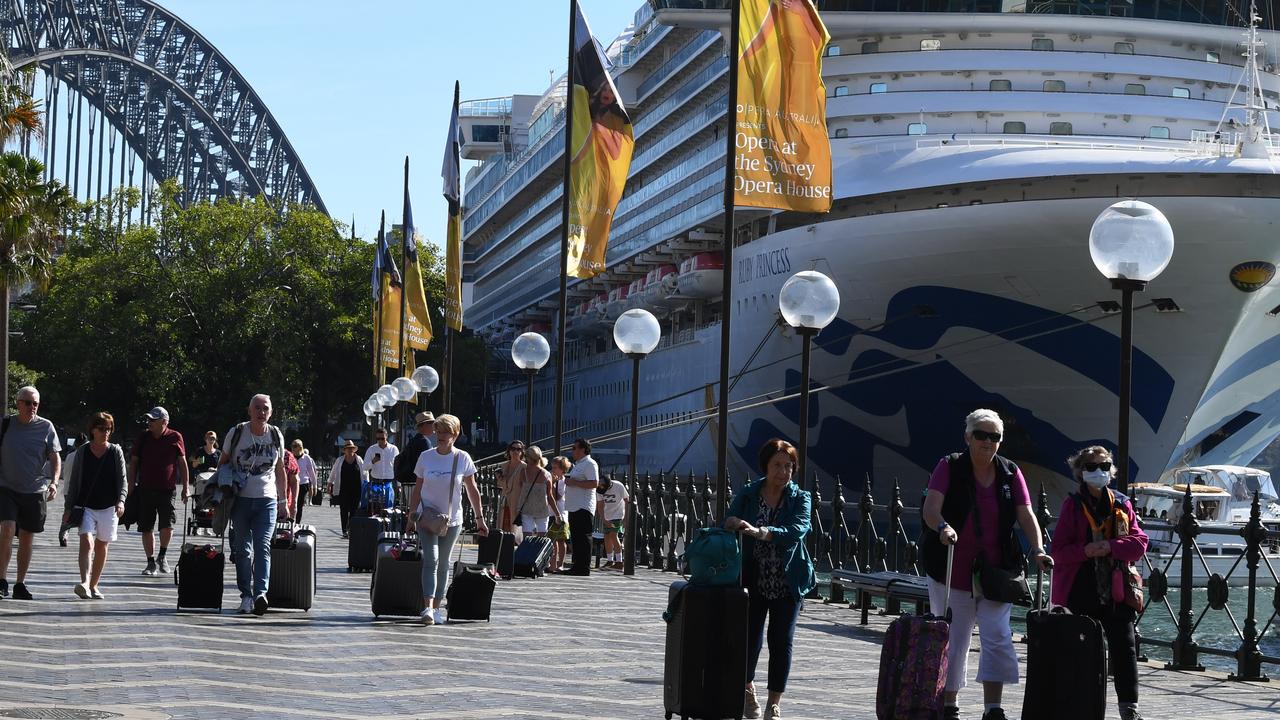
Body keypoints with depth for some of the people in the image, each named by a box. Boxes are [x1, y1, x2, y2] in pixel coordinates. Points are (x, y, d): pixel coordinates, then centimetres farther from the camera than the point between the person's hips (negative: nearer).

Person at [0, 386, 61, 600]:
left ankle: (20, 584, 18)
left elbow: (55, 458, 3)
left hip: (35, 490, 1)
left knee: (27, 538, 7)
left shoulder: (46, 427, 1)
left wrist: (54, 482, -12)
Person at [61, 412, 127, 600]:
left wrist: (121, 500, -15)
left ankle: (93, 586, 20)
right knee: (86, 542, -19)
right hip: (85, 506, -1)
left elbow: (122, 479, 1)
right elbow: (74, 482, 8)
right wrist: (67, 508, 6)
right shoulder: (81, 453, 3)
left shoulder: (116, 451, 3)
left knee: (101, 547, 9)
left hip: (108, 507, 1)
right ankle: (84, 583, -34)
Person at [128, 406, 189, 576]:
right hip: (145, 489, 3)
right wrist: (131, 485, 5)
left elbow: (182, 462, 6)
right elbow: (133, 462, 11)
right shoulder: (143, 438, 6)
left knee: (167, 525, -14)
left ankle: (162, 557, 9)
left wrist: (186, 487, 3)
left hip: (167, 490, -3)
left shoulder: (175, 438, 1)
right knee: (146, 529, 3)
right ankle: (151, 562, 15)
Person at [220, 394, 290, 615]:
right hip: (240, 499, 0)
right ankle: (246, 595, 8)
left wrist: (283, 501, 14)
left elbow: (280, 471, 15)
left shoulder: (276, 436, 6)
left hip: (267, 500, 0)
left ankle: (260, 593, -23)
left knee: (262, 546, -13)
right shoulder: (236, 433, -1)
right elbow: (222, 463, 8)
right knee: (243, 549, 2)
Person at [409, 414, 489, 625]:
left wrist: (479, 518, 4)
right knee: (431, 560, -15)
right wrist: (412, 514, 1)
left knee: (443, 564, 9)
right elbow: (417, 489, 7)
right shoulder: (426, 457, 0)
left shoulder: (462, 459, -1)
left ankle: (436, 608, 18)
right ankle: (428, 608, -24)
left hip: (452, 519, 1)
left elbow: (472, 491, 5)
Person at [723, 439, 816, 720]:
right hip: (753, 579, 0)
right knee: (751, 637, 1)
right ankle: (748, 688, 29)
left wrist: (761, 532, -36)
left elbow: (799, 529, -20)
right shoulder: (748, 494, 2)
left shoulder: (800, 498, -3)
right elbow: (728, 521, -5)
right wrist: (733, 522, -31)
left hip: (788, 581, 0)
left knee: (782, 642, -1)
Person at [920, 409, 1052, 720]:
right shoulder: (950, 467, -4)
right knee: (953, 641, 5)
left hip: (996, 571, 2)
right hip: (953, 572, -2)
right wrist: (943, 527, -39)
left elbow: (1026, 514, -1)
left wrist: (1038, 548, -17)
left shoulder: (1010, 473, 5)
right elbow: (931, 506, -17)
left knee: (998, 638, -6)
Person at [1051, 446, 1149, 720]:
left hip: (1116, 591, 2)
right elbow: (1059, 550, -4)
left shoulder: (1121, 505, 8)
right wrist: (1085, 550, -22)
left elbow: (1140, 542, 1)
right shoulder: (1073, 505, 0)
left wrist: (1110, 547, -15)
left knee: (1124, 646, -2)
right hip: (1080, 592, -2)